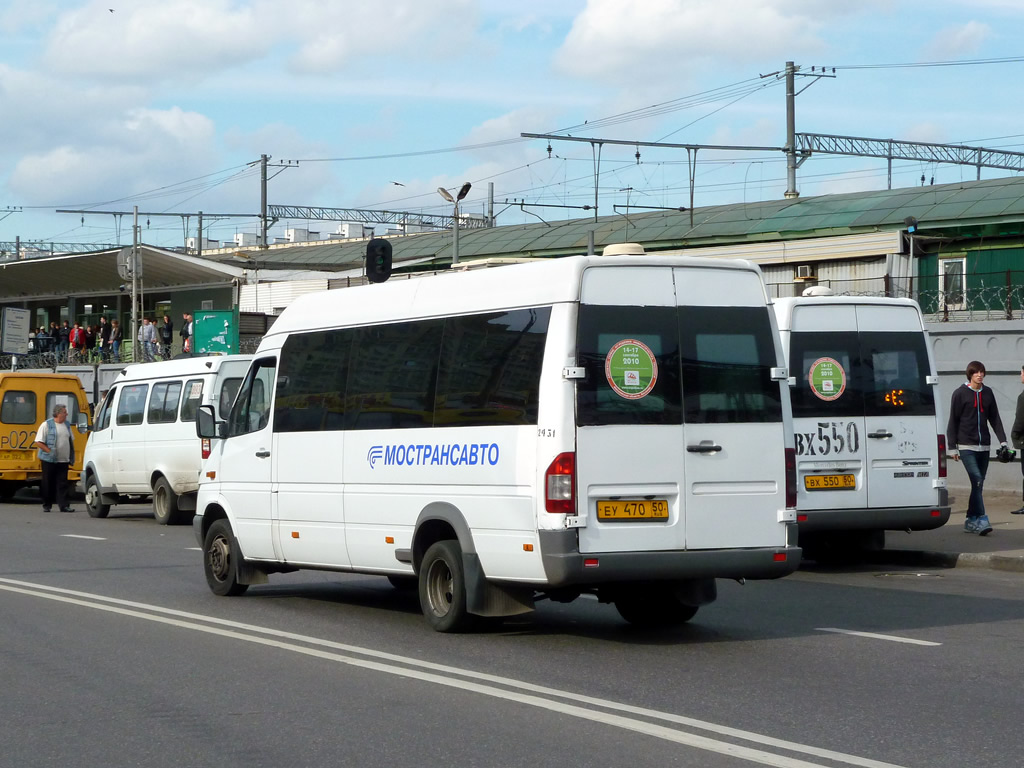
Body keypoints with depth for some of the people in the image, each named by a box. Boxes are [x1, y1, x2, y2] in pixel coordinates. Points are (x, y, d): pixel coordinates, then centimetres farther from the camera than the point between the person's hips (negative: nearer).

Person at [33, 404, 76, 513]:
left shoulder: (67, 425, 12)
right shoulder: (46, 425, -7)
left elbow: (71, 441, 22)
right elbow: (39, 442, -10)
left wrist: (71, 457, 12)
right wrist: (50, 451, -16)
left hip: (63, 460, 5)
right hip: (49, 460, -5)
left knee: (63, 484, -1)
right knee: (48, 484, 3)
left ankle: (64, 505, -4)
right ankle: (46, 505, 13)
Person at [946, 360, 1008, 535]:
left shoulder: (988, 393, 11)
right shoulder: (960, 393, -2)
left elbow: (994, 419, 13)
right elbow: (953, 421, 0)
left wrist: (1003, 441, 4)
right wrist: (952, 447, -2)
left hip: (984, 446, 5)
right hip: (966, 445, -5)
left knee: (979, 484, 6)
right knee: (977, 480, -16)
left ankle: (971, 520, 14)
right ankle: (981, 520, -20)